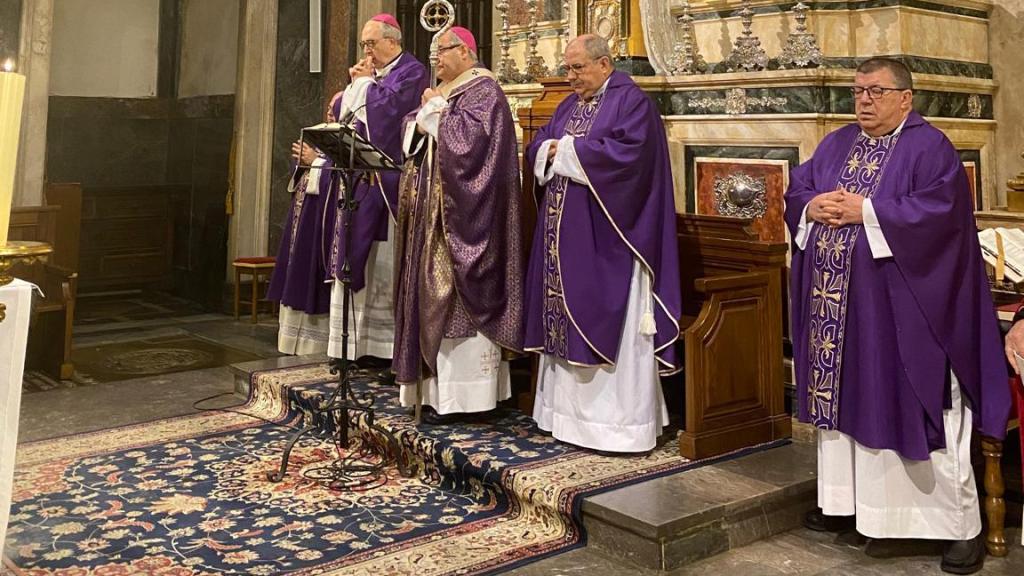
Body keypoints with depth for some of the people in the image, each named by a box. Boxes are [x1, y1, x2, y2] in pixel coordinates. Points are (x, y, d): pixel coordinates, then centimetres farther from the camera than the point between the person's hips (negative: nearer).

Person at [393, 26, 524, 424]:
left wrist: (435, 112, -10)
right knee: (434, 291, 7)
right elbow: (413, 137, 17)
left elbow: (470, 136, -22)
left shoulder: (484, 91, -7)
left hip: (462, 213, -9)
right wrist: (422, 117, -2)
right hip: (434, 210, 10)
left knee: (457, 294, -10)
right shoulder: (441, 92, 20)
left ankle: (462, 393, -5)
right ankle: (440, 387, 13)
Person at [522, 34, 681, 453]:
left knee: (607, 323, -6)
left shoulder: (632, 102, -6)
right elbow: (536, 149, 15)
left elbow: (628, 152, -21)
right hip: (566, 234, 8)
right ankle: (571, 409, 19)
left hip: (606, 238, -8)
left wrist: (566, 150, -13)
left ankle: (617, 420, 0)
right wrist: (551, 149, -10)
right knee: (568, 319, 10)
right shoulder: (568, 106, 18)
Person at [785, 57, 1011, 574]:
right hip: (837, 304, 7)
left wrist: (864, 211, -19)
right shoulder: (835, 144, 14)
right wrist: (814, 207, -9)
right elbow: (795, 191, 13)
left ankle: (961, 525, 8)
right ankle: (844, 499, 29)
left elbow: (938, 210, -19)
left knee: (915, 409, -3)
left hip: (900, 309, -6)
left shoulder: (929, 148, -6)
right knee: (844, 399, 14)